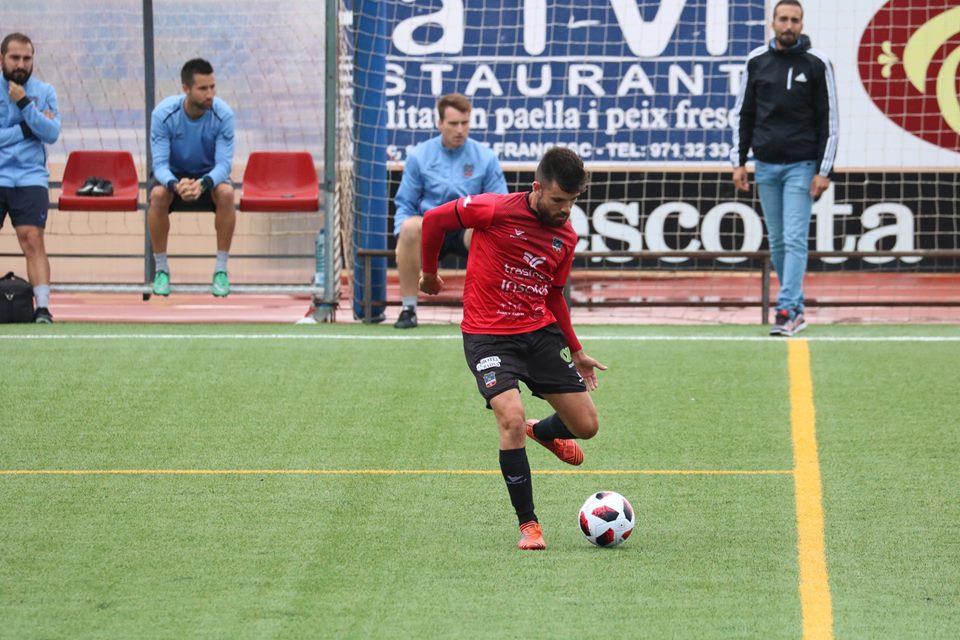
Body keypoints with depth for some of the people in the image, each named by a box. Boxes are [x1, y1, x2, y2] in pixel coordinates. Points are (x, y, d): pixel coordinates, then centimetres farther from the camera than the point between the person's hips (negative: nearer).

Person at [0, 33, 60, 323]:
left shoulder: (44, 92, 8)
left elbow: (51, 133, -4)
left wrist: (24, 104, -13)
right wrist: (27, 128, -9)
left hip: (31, 177, 0)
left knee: (32, 238, -12)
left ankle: (43, 307, -17)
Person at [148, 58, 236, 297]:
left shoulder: (223, 114, -23)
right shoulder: (164, 113, -24)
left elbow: (224, 163, -24)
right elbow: (160, 163, -24)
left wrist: (204, 183, -47)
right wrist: (175, 185, -47)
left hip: (209, 174, 0)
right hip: (172, 174, 0)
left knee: (226, 193, -33)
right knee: (158, 195, -34)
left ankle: (221, 270, -19)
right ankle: (161, 269, -16)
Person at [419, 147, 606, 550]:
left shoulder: (566, 237, 3)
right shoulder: (497, 211, -16)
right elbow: (434, 219, -4)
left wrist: (576, 352, 21)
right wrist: (429, 274, 7)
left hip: (541, 333, 5)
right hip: (488, 336, -5)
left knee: (586, 426, 4)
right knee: (512, 419, -23)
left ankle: (542, 432, 43)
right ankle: (528, 525, -8)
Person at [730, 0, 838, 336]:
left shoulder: (817, 64, -2)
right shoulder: (756, 61, 6)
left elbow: (828, 119, -2)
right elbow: (743, 113, 12)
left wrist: (823, 171, -7)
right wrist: (739, 161, 5)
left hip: (801, 166, -4)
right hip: (766, 166, 4)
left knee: (795, 240, -11)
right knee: (777, 242, 7)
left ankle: (786, 312, -16)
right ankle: (797, 309, 17)